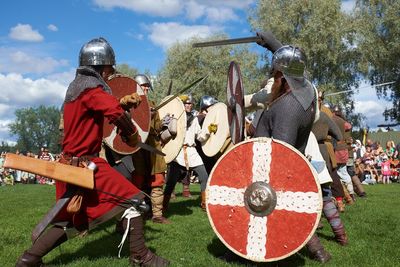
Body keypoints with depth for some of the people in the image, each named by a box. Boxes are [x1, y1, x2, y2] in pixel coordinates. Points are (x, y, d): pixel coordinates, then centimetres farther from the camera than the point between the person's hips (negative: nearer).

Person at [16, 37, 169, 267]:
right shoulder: (90, 86, -15)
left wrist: (122, 102, 8)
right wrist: (132, 135, -8)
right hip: (85, 164, -10)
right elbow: (117, 114, -25)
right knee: (131, 199, -6)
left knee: (69, 221, 18)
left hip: (71, 163, 10)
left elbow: (102, 107, 24)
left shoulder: (75, 86, 15)